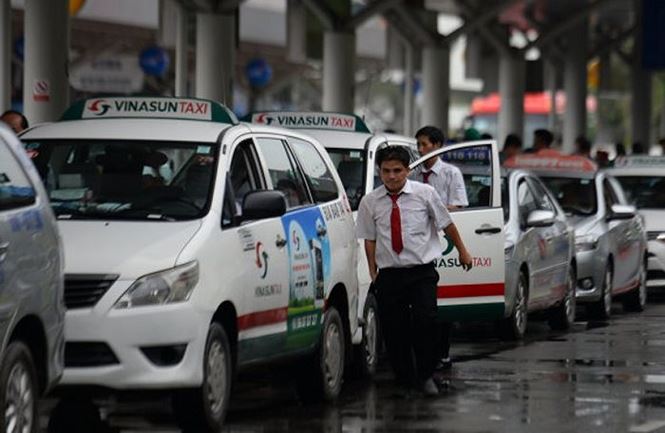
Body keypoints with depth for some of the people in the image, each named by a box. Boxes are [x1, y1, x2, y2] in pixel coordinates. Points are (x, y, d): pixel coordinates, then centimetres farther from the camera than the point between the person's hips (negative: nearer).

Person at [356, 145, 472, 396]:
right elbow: (369, 239, 8)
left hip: (422, 272, -2)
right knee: (393, 329, 0)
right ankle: (404, 380, 15)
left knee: (426, 320, -17)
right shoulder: (370, 202, 2)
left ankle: (426, 376, -2)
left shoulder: (425, 193, -1)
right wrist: (373, 272, 2)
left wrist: (462, 252, 19)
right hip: (388, 275, 2)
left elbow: (447, 224, 10)